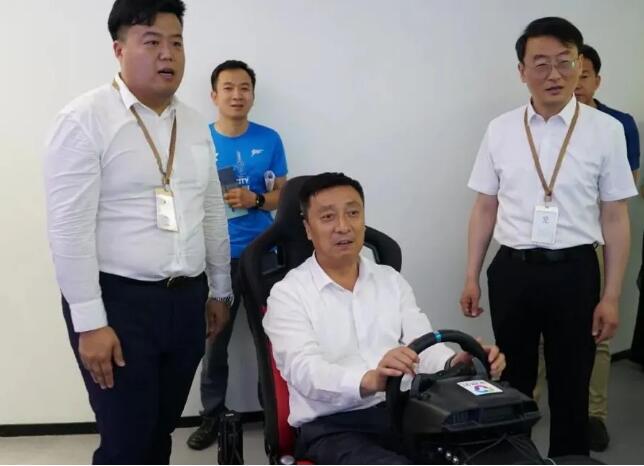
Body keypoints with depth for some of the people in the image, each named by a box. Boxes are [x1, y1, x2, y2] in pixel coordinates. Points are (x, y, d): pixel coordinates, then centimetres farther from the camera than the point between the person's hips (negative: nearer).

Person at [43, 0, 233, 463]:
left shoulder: (195, 124, 10)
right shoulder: (85, 119, -11)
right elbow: (69, 229, -14)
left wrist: (220, 290, 18)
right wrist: (90, 322, -16)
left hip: (187, 299, 6)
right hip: (119, 301, -6)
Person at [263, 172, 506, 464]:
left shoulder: (391, 280, 15)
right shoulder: (288, 293, -2)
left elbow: (423, 345, 5)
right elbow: (305, 370, -17)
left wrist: (456, 363, -19)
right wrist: (369, 380, -37)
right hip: (331, 426, -4)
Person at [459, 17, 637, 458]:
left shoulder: (606, 130, -5)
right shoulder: (500, 130, 2)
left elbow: (615, 217, -3)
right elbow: (485, 208, 7)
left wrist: (612, 295, -5)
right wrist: (472, 277, 7)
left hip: (574, 271, -2)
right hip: (511, 270, 2)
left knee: (570, 385, 11)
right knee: (513, 380, 18)